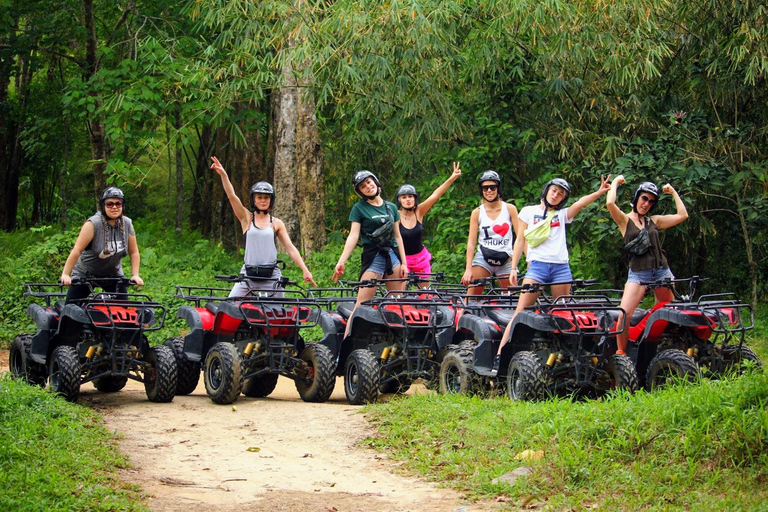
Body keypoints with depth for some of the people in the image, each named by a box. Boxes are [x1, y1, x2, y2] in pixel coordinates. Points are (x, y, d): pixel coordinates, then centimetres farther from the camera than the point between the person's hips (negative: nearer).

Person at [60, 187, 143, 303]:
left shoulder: (127, 224, -8)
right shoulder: (93, 224, -23)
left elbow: (134, 253, 0)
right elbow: (76, 251, -27)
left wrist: (135, 275, -11)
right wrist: (65, 275, -32)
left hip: (113, 275, 4)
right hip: (85, 274, -4)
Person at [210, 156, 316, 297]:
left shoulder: (276, 223, 7)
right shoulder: (246, 218, 6)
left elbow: (290, 248, 4)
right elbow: (232, 196, -7)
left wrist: (305, 270, -6)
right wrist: (223, 175, -22)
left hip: (271, 276, 0)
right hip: (248, 275, 0)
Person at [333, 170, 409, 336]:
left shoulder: (391, 207, 13)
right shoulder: (359, 208, 1)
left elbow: (398, 237, 14)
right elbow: (353, 236, -6)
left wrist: (404, 263, 6)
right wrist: (341, 261, -18)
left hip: (393, 255, 4)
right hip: (372, 257, -4)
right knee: (362, 304, -13)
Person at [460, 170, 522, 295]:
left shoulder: (510, 209, 1)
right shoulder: (477, 212, 2)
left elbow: (520, 237, -3)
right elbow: (471, 242, -3)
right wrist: (468, 269, -13)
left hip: (505, 260, 0)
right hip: (483, 259, 0)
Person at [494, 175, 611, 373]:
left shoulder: (562, 214, 18)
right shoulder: (529, 211, 14)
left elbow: (582, 202, 1)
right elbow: (521, 240, 12)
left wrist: (599, 192, -17)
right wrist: (513, 268, 4)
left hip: (561, 267, 3)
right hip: (537, 265, -3)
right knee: (520, 313, -12)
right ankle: (499, 356, -18)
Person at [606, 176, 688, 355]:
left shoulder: (654, 221, 17)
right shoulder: (625, 220, 6)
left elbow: (682, 215, 12)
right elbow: (610, 203, -12)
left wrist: (673, 192, 16)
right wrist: (615, 182, 2)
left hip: (662, 272, 4)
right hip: (638, 274, -4)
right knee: (624, 315, -20)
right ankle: (620, 353, -9)